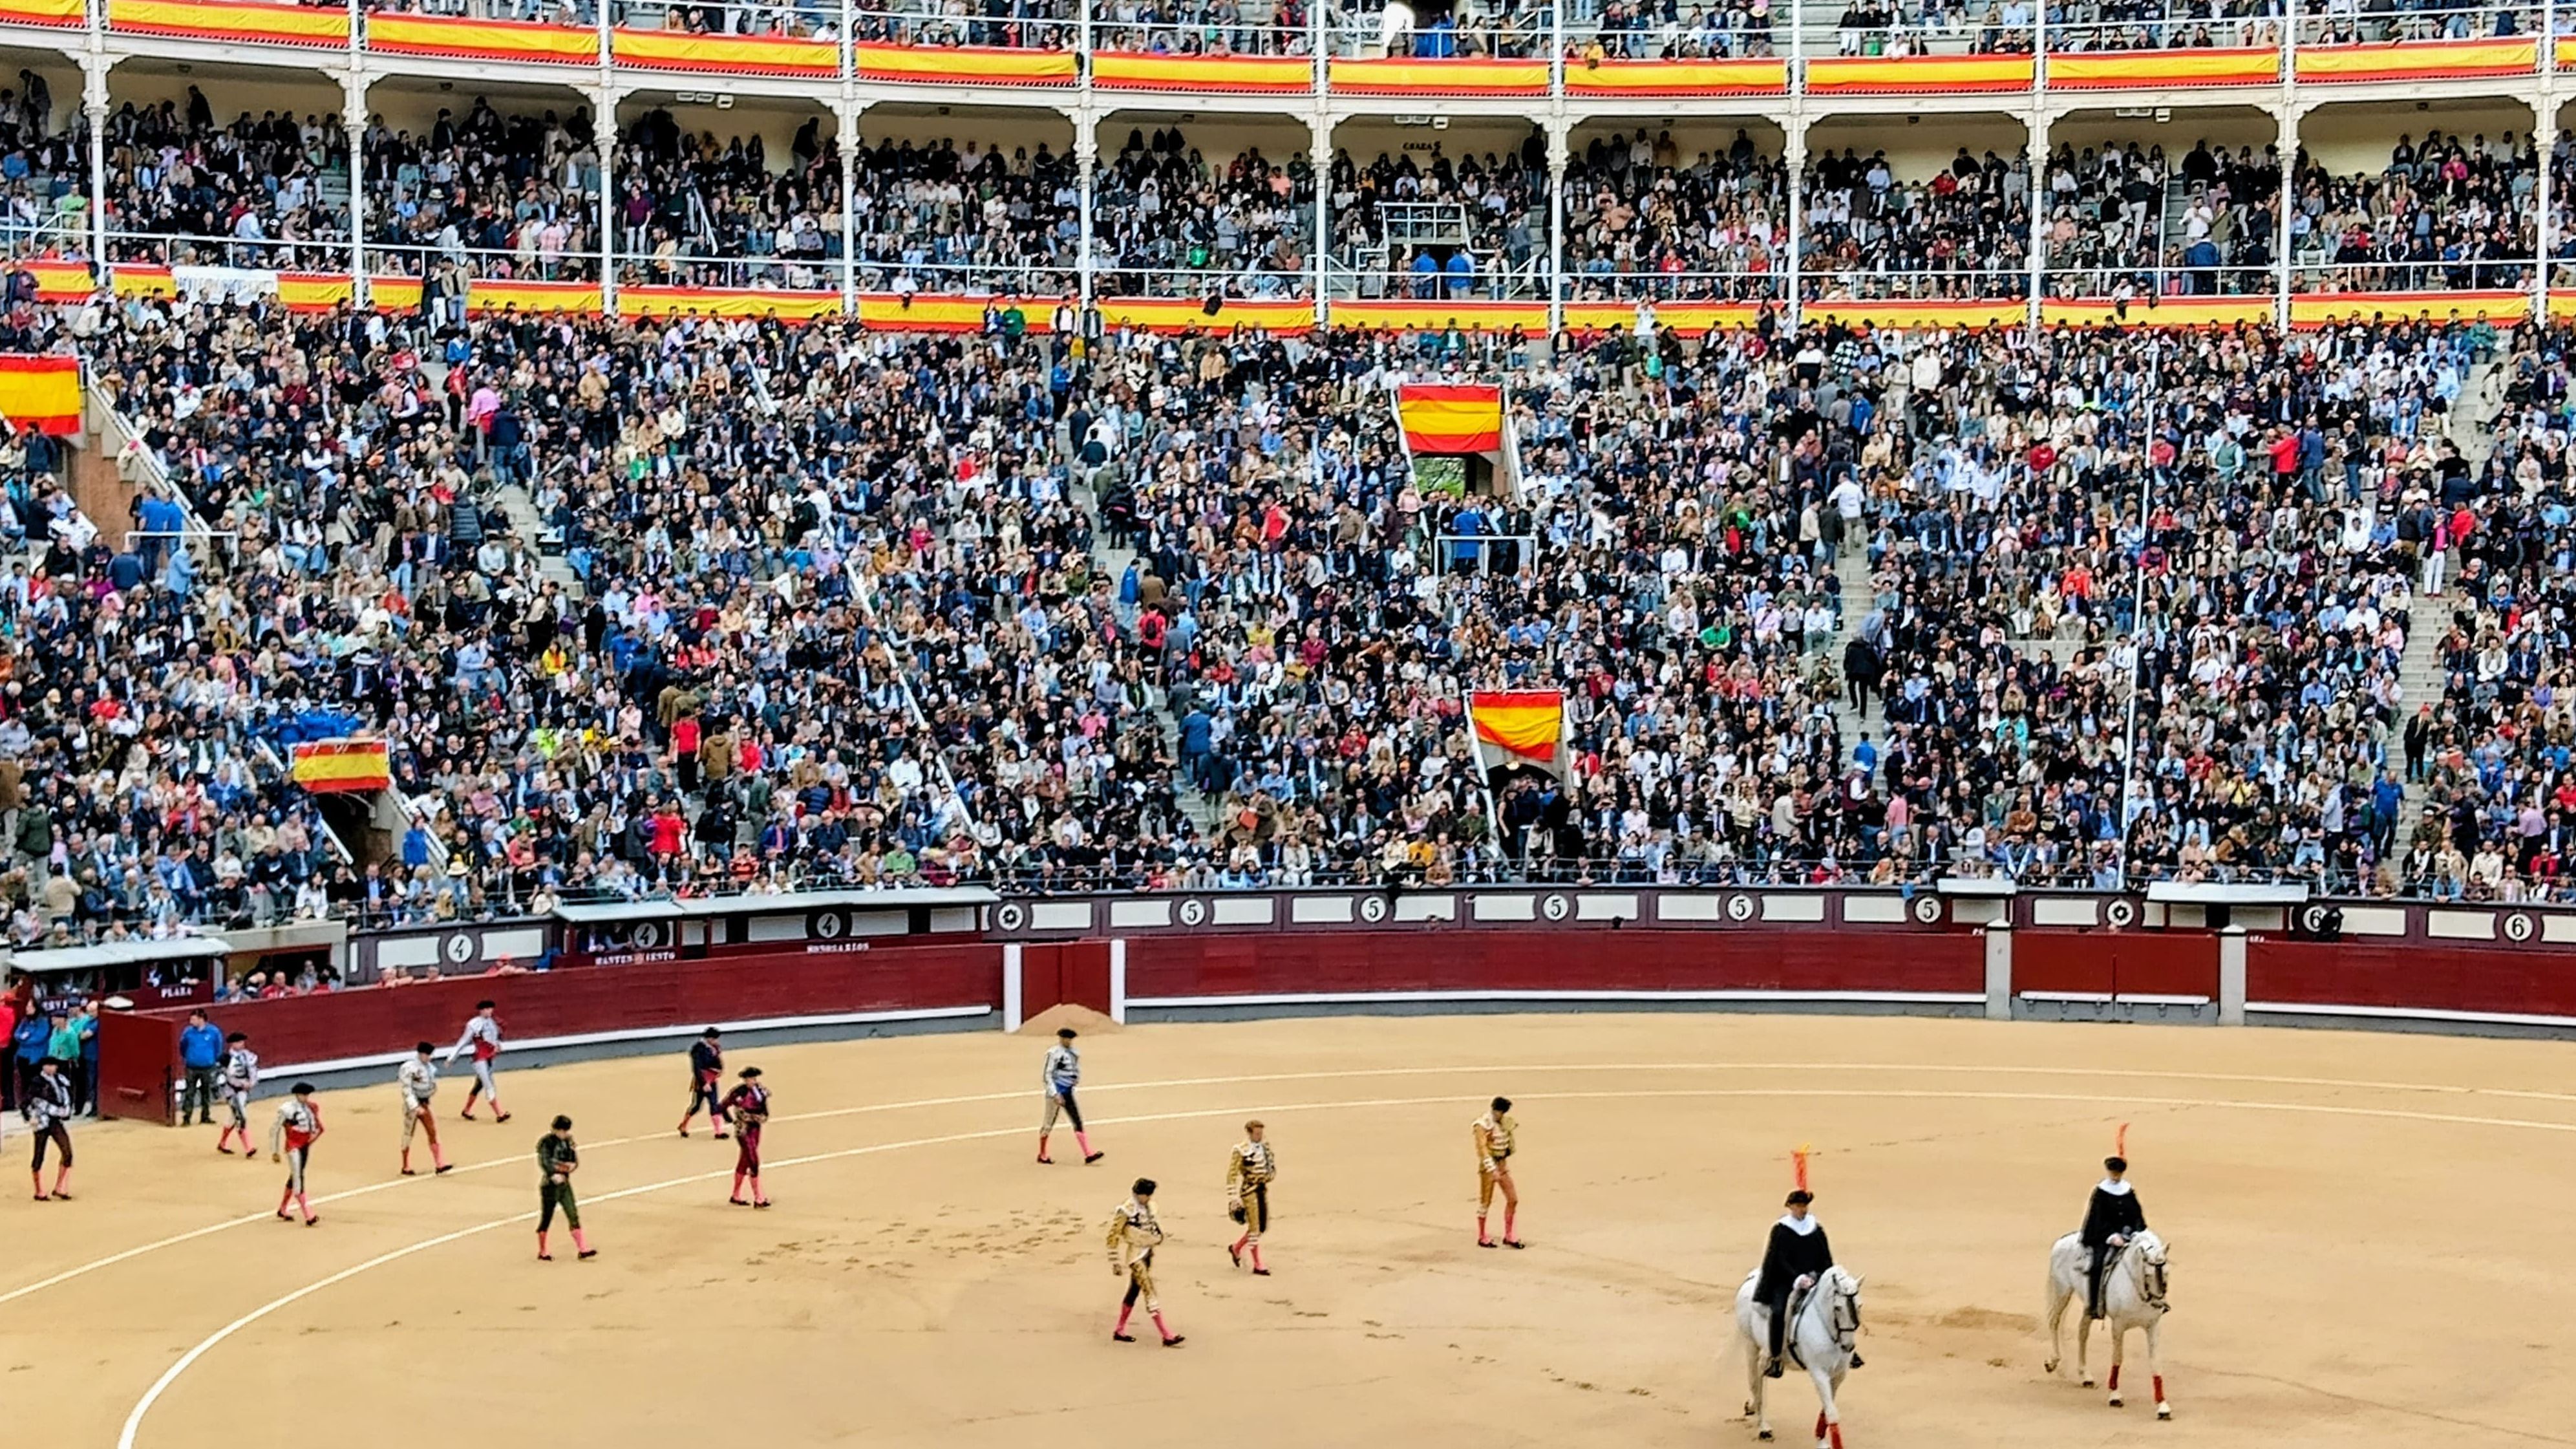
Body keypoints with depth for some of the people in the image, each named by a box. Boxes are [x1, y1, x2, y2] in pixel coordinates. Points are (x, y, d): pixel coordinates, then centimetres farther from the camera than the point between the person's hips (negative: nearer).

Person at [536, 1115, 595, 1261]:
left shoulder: (568, 1141, 6)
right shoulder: (546, 1142, -14)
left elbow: (575, 1161, 11)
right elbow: (544, 1162, -27)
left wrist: (572, 1165, -13)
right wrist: (553, 1175, -43)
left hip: (565, 1184, 6)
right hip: (550, 1185, -6)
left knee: (574, 1216, 3)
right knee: (546, 1219, 4)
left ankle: (582, 1249, 5)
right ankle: (542, 1253, 17)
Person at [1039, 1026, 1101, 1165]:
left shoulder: (1074, 1054, 9)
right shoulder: (1054, 1053, -13)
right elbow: (1046, 1075, -16)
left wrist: (1077, 1078, 3)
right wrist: (1055, 1094, -21)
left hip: (1069, 1092, 7)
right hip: (1056, 1092, -7)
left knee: (1078, 1122, -1)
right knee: (1049, 1123, 4)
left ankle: (1088, 1155, -6)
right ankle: (1042, 1155, 19)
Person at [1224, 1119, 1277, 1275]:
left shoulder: (1265, 1146, 6)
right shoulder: (1241, 1151, -15)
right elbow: (1232, 1175, -14)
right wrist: (1233, 1198, -16)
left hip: (1263, 1189, 7)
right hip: (1249, 1190, -7)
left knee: (1263, 1226, 13)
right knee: (1254, 1227, -3)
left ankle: (1237, 1248, 34)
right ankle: (1257, 1266, 5)